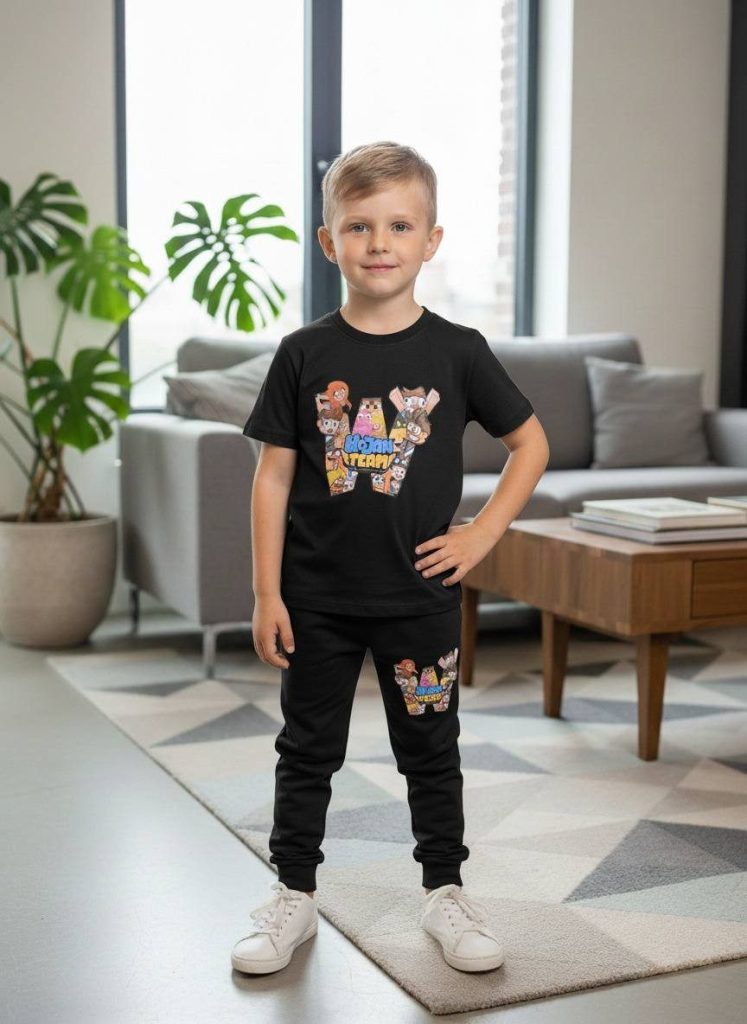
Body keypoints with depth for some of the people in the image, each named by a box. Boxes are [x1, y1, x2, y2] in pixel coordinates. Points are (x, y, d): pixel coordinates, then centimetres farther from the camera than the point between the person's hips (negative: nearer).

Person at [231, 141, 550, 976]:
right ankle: (294, 894, 28)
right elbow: (274, 476, -3)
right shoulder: (304, 355, -4)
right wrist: (267, 594, -6)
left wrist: (482, 534, -4)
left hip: (420, 594, 0)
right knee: (308, 749, 12)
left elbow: (531, 444, 5)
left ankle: (445, 893, 29)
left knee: (431, 749, 12)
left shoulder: (457, 352, -4)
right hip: (317, 598, 1)